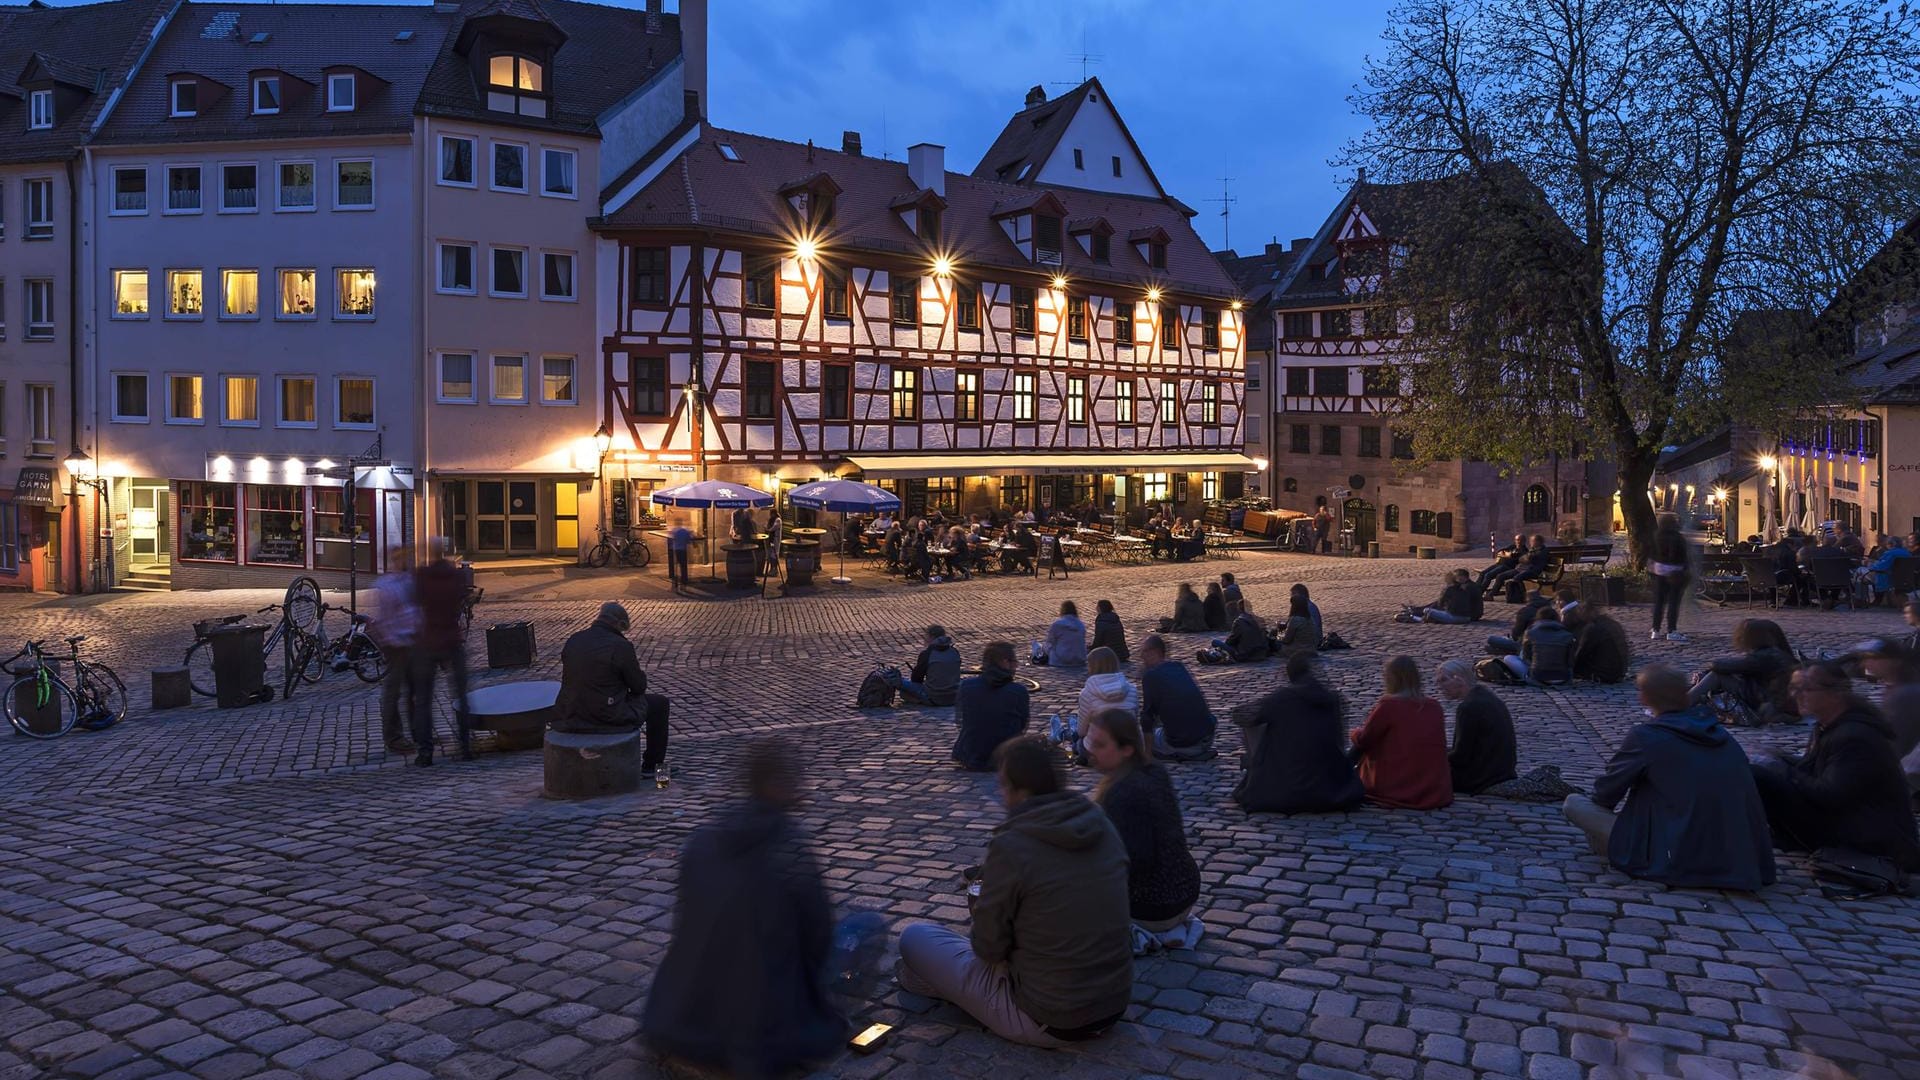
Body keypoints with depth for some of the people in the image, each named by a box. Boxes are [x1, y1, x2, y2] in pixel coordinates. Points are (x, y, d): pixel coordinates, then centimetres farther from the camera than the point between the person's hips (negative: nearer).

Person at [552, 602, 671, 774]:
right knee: (659, 703, 15)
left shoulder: (573, 640, 3)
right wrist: (634, 668, 16)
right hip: (609, 718, -7)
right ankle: (651, 765, 23)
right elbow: (639, 687, -7)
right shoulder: (620, 646, -16)